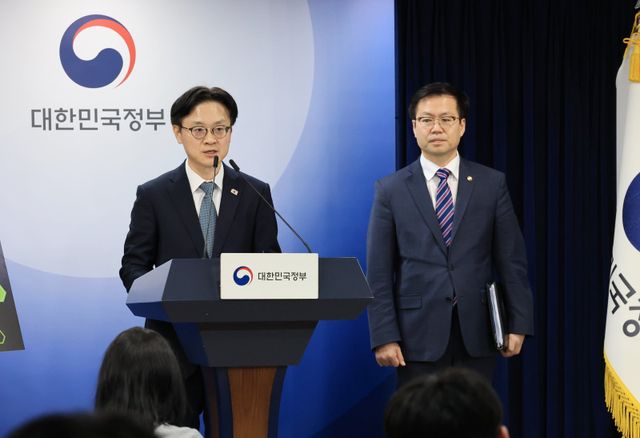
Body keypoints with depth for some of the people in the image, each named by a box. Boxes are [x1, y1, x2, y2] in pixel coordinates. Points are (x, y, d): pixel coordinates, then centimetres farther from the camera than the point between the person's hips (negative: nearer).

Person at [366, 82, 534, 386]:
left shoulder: (492, 184, 7)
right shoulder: (391, 190, 4)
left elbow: (511, 260, 6)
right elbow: (379, 272, 1)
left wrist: (518, 324, 0)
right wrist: (384, 337, -6)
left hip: (476, 336, 1)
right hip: (419, 336, -1)